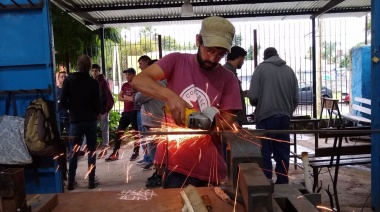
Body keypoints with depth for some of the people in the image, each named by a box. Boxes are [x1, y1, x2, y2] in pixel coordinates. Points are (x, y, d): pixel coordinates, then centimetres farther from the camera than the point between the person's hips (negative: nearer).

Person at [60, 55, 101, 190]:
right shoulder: (93, 83, -7)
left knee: (73, 152, 9)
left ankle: (71, 182, 11)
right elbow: (97, 103, -7)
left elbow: (63, 102, -8)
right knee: (91, 151, 8)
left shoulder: (69, 80, -4)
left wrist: (72, 109, 12)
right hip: (91, 120, -1)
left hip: (75, 121, 1)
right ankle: (92, 181, 11)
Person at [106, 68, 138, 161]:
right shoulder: (125, 85, 14)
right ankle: (115, 153, 8)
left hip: (135, 112, -6)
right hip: (125, 112, 6)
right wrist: (129, 99, -7)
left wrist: (126, 97, -7)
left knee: (135, 132, 2)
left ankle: (136, 152, 13)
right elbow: (119, 97, 11)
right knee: (119, 132, 4)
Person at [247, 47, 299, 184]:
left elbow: (253, 96, -8)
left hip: (266, 117, -4)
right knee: (282, 154, 12)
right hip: (284, 117, 4)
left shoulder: (261, 68, -1)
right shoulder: (289, 70, 12)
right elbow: (296, 98, 11)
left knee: (264, 154, 3)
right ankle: (283, 183, 19)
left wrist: (257, 105, 13)